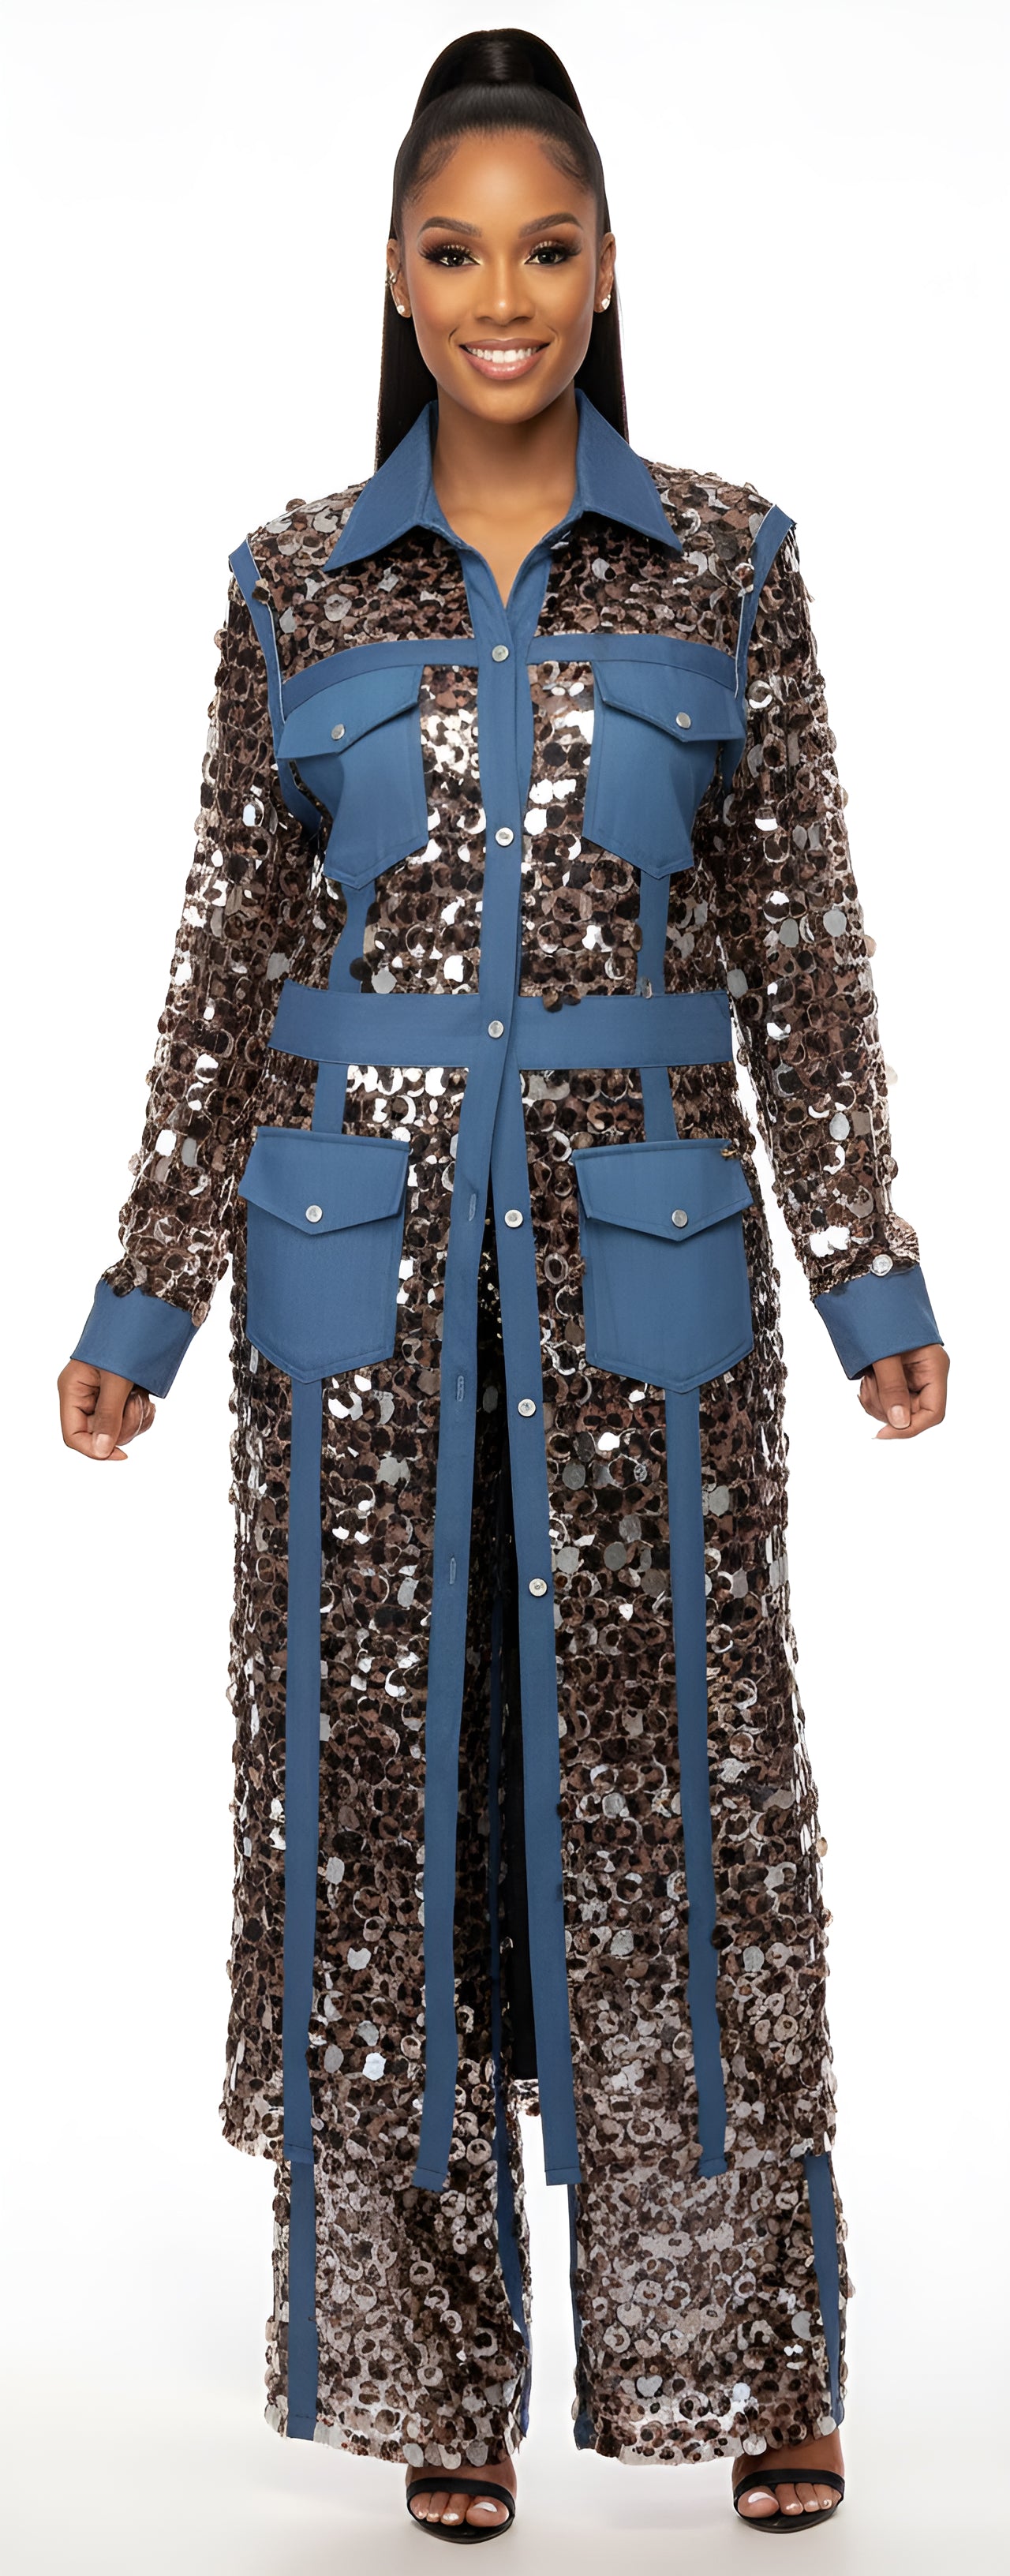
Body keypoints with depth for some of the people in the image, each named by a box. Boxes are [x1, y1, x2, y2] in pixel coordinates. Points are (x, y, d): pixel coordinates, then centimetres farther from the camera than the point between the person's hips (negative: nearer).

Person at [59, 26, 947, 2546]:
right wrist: (147, 1291, 6)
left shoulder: (727, 562, 4)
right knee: (385, 1783, 4)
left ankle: (745, 2343, 19)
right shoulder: (298, 577, 6)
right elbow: (229, 949, 8)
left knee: (669, 1770, 3)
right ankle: (436, 2361, 18)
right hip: (360, 1242, 1)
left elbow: (802, 939, 5)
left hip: (640, 1242, -1)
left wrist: (868, 1270, 2)